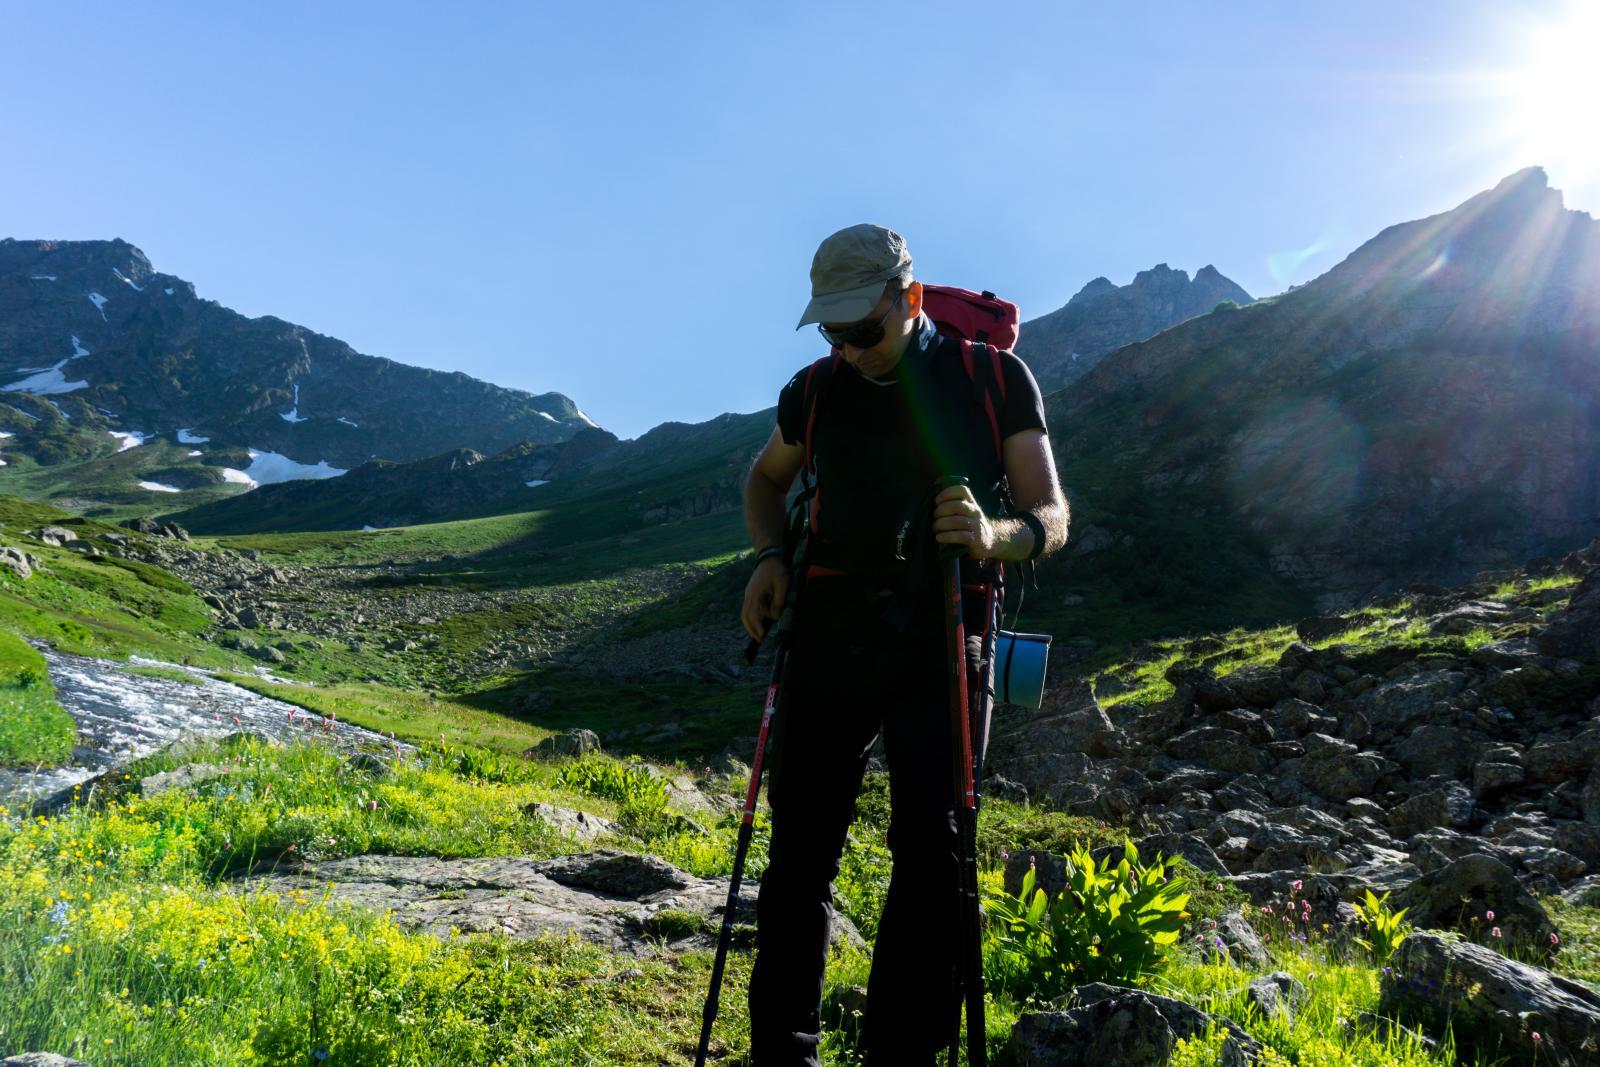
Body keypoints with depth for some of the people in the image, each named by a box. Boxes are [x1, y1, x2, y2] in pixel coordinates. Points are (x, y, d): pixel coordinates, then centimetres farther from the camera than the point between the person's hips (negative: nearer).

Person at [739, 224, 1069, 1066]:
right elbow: (766, 478, 25)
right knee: (801, 848, 4)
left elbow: (1051, 519, -2)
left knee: (929, 844, -9)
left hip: (939, 638, -2)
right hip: (831, 627, 3)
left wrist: (995, 536, -25)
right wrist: (768, 557, 6)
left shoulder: (994, 378, 0)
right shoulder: (819, 390, 8)